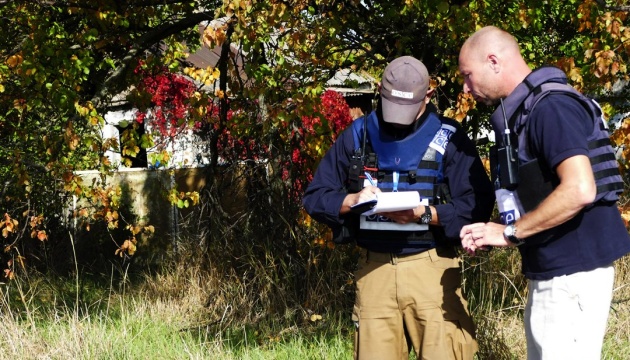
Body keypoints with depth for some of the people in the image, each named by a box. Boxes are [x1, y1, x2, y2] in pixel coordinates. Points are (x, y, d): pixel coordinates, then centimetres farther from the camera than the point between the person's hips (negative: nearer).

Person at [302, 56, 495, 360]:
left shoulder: (448, 139, 1)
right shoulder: (357, 136, 9)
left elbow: (477, 205, -6)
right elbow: (315, 197, 10)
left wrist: (425, 214, -20)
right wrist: (351, 200, -11)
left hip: (431, 269, -3)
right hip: (374, 270, 3)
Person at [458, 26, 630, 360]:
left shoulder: (550, 106, -16)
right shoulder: (523, 112, 15)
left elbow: (579, 190, -26)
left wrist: (508, 232, -18)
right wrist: (490, 235, 5)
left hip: (572, 270, -10)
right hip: (551, 268, 10)